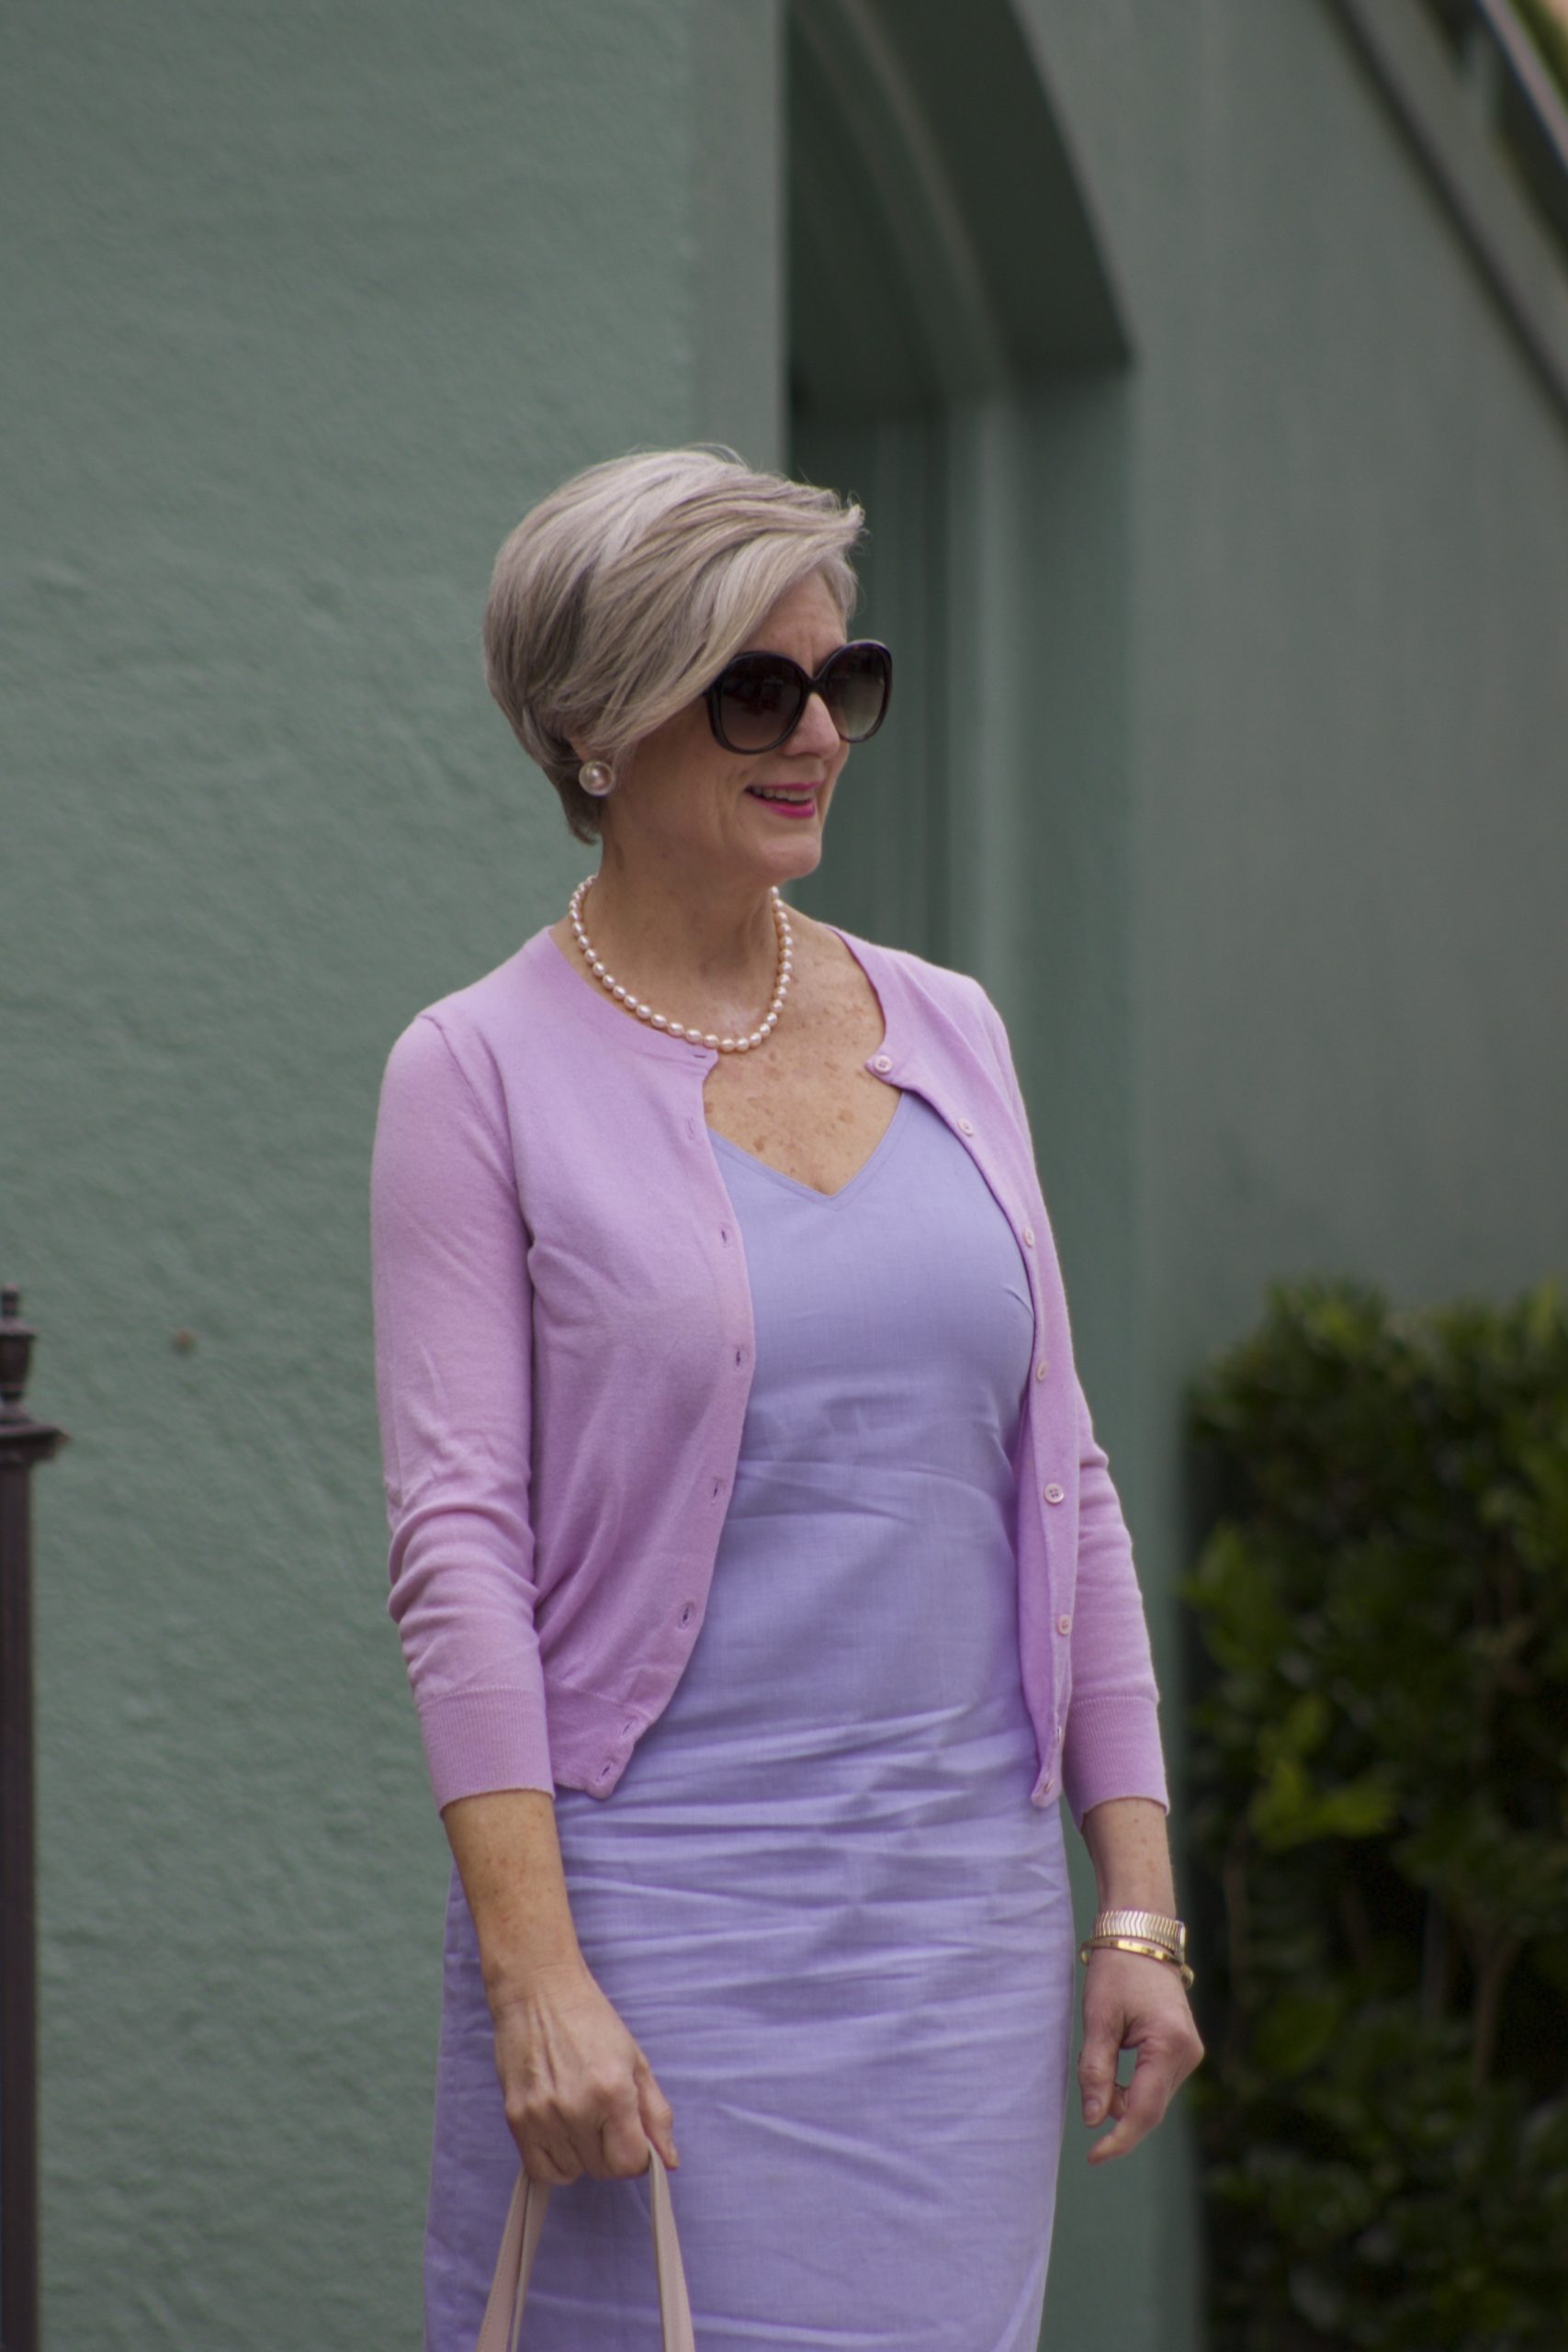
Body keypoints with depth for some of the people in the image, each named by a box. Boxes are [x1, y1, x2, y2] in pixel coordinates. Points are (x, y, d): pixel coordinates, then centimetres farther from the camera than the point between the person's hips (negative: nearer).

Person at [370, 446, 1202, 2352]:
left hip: (965, 1913, 4)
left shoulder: (946, 1035, 11)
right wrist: (532, 1969, -17)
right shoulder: (486, 1073, -3)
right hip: (656, 1921, -4)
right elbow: (456, 1536, -9)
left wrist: (1139, 1905, 7)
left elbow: (1059, 1484, 13)